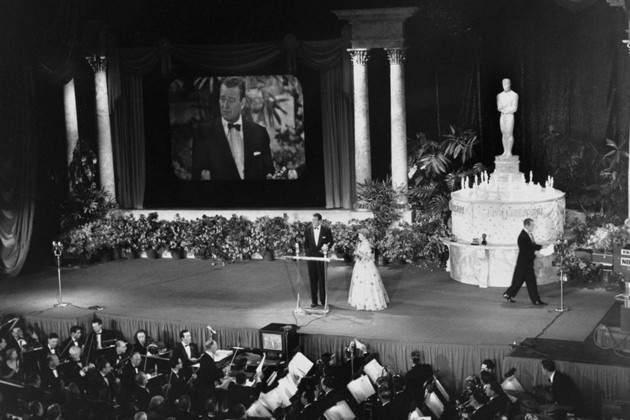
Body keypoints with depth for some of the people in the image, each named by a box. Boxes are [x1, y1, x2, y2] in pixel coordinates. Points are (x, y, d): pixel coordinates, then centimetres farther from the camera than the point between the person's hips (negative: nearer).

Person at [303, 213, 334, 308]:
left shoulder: (326, 230, -4)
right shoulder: (308, 230, 4)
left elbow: (331, 242, 5)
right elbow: (306, 243, 12)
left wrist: (327, 247, -14)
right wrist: (307, 253, 4)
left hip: (322, 257, -2)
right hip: (311, 257, 2)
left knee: (322, 279, 3)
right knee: (312, 279, 4)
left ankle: (323, 300, 13)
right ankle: (314, 301, 11)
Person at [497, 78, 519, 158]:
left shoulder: (514, 95, -4)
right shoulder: (500, 95, 10)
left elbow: (514, 108, -9)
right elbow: (499, 108, 4)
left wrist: (503, 109, -5)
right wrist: (503, 106, -17)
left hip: (510, 116, -5)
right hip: (502, 116, 5)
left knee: (509, 134, -6)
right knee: (504, 134, 5)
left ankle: (509, 152, -3)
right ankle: (505, 152, 9)